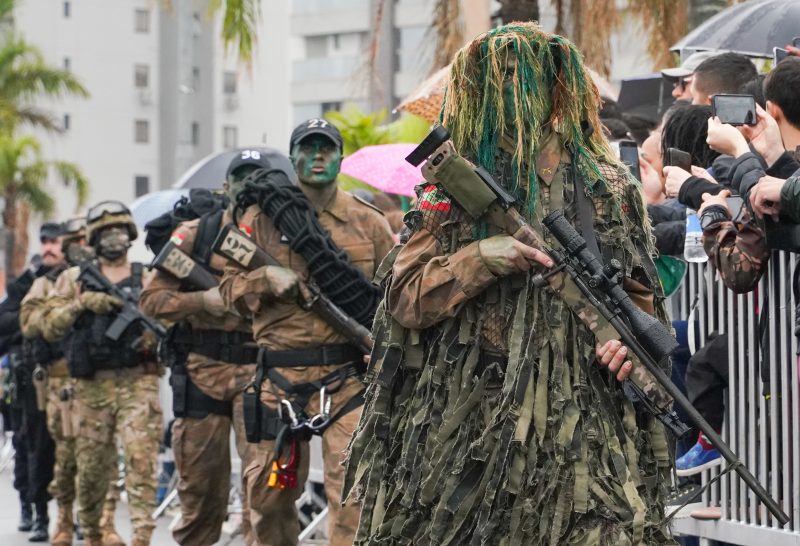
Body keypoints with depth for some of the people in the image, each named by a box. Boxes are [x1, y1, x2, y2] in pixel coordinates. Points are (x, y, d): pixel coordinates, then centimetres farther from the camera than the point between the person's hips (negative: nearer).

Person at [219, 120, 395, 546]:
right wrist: (266, 278, -14)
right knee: (270, 487, 11)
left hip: (347, 372, -1)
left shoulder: (369, 222, 7)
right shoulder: (261, 217, 7)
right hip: (281, 374, 2)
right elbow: (230, 286, 5)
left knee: (350, 483, -13)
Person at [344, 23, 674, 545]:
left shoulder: (607, 189, 5)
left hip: (576, 419, -2)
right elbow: (406, 301, 1)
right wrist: (482, 257, -15)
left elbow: (640, 293, 11)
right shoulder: (455, 188, 8)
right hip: (464, 416, 2)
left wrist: (630, 339, -12)